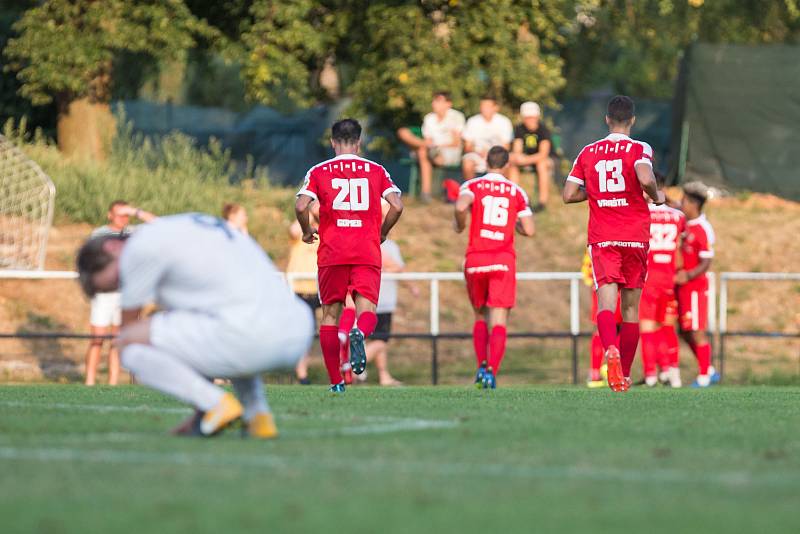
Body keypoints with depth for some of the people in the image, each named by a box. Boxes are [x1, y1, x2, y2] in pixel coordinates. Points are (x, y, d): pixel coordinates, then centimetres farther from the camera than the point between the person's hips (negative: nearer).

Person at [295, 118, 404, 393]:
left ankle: (336, 381, 7)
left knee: (330, 314, 10)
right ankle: (360, 333, -43)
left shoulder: (319, 172, 6)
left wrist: (307, 231, 11)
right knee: (367, 310, -5)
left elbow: (301, 206, -7)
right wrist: (382, 233, 16)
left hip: (331, 253, 0)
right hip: (367, 253, 0)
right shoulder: (376, 171, 9)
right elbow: (397, 206, -1)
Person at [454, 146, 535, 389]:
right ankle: (492, 371, -23)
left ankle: (482, 366, 2)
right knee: (499, 321, -5)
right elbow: (529, 230, 4)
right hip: (503, 260, -1)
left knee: (480, 317, 19)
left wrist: (459, 225, 2)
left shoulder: (472, 186, 4)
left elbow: (461, 206, -18)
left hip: (475, 260, 1)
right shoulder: (517, 192, 8)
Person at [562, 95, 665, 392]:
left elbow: (569, 195, 5)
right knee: (630, 307, 11)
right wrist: (657, 196, -3)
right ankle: (625, 374, 15)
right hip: (635, 237, -1)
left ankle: (611, 350, -41)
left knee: (606, 301, -12)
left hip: (601, 239, 1)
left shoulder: (588, 153, 7)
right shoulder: (639, 149, -3)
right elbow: (646, 179, -23)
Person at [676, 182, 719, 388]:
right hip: (684, 286, 9)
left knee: (697, 332, -2)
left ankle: (704, 377, 6)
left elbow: (706, 263, -19)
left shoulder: (703, 230, -18)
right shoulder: (687, 223, 6)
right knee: (686, 332, 14)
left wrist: (688, 276, -29)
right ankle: (710, 371, 24)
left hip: (695, 286, -9)